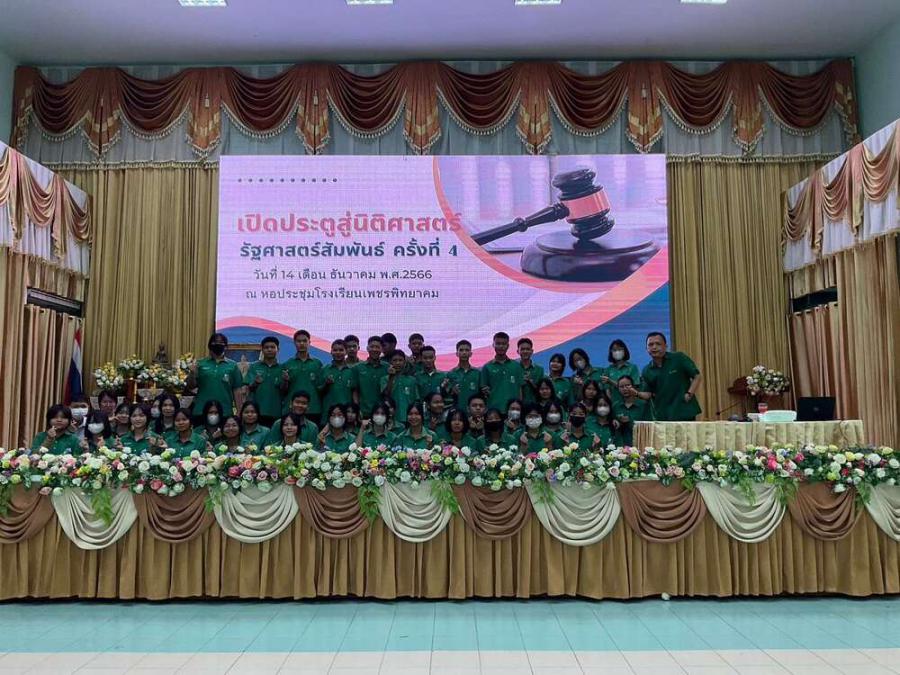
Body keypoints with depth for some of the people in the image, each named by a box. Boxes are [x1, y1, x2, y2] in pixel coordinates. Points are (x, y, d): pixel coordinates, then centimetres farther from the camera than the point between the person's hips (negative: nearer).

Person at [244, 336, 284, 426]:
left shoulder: (281, 369, 7)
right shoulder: (254, 367, 7)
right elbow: (249, 389, 1)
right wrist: (255, 383, -21)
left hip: (276, 413, 1)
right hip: (256, 412, -1)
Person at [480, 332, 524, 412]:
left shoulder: (516, 366, 9)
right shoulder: (487, 367, 6)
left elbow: (520, 389, 8)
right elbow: (483, 389, 7)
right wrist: (485, 392, -15)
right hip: (493, 409, -1)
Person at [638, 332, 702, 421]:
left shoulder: (679, 358, -3)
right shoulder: (647, 371, 6)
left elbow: (697, 376, 0)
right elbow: (647, 394, 5)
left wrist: (689, 394, -11)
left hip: (684, 413, -3)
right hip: (662, 416, 3)